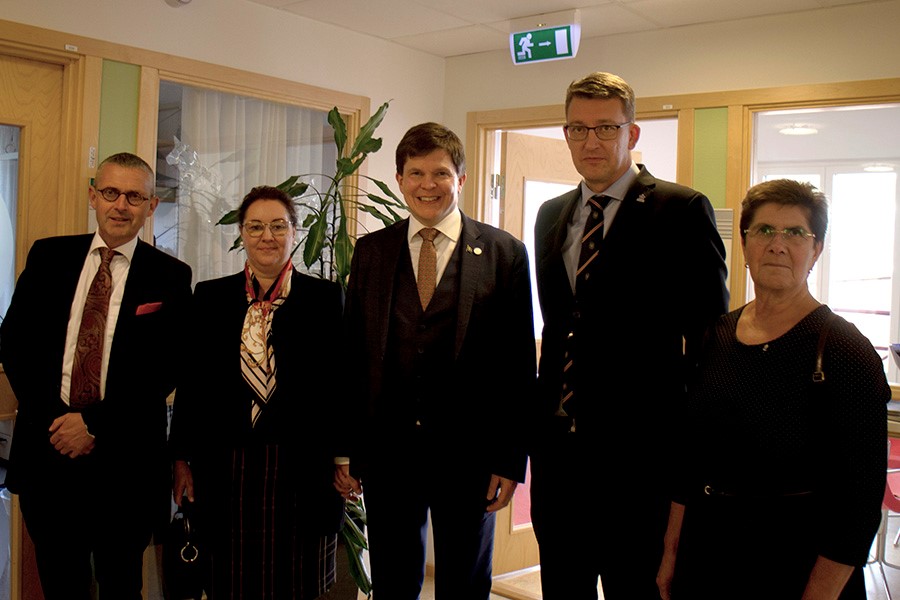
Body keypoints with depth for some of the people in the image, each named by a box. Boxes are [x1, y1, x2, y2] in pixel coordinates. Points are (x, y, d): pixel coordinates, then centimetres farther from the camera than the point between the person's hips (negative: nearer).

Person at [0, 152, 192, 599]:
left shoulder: (170, 276, -3)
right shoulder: (48, 256, 5)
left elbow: (165, 369, -7)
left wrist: (95, 425, -13)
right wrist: (51, 418, -8)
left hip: (124, 460, -2)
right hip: (47, 449, 2)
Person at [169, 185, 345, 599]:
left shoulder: (325, 297, 2)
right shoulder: (210, 297, 8)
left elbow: (340, 382, 0)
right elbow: (191, 382, 8)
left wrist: (343, 457, -5)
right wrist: (182, 457, 6)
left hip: (301, 470, -1)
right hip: (226, 467, 2)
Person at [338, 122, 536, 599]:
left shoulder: (504, 253, -2)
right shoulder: (370, 251, 5)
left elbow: (519, 362, -3)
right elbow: (352, 354, 5)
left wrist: (511, 457, -6)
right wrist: (345, 450, 3)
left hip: (468, 453, -2)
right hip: (387, 451, 2)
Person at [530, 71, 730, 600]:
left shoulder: (682, 210, -7)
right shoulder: (551, 215, 12)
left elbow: (709, 333, -8)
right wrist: (546, 409, 14)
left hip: (636, 442, -6)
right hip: (558, 437, 6)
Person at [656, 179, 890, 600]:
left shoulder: (846, 353, -14)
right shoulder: (717, 336, 2)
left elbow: (859, 500, -14)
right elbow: (689, 456, 7)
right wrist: (671, 553, 7)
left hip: (794, 565, -5)